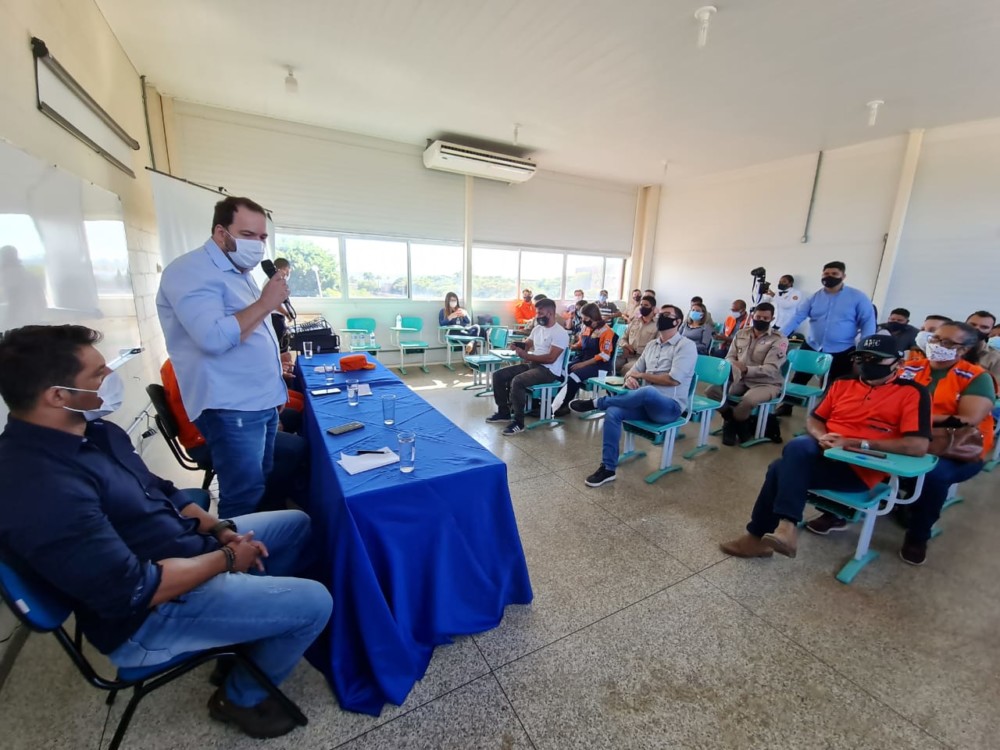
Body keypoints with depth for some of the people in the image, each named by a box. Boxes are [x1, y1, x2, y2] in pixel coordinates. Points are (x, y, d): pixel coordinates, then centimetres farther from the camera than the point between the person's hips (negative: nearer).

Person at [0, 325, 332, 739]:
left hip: (184, 543, 9)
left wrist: (220, 530, -4)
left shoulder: (93, 431, -1)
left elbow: (162, 491, 9)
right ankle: (242, 697, 15)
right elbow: (136, 590, -30)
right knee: (313, 603, -15)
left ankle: (252, 625, 27)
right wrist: (226, 558, -16)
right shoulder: (43, 491, -32)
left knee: (297, 524, 13)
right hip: (147, 615, -9)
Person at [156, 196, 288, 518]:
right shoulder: (192, 272, -13)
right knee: (244, 498, -2)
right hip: (231, 408, -9)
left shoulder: (239, 271, 17)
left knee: (262, 486, 20)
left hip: (263, 400, 10)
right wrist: (265, 303, -20)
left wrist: (272, 357, 15)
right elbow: (214, 338, -27)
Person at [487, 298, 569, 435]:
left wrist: (526, 356, -22)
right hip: (532, 364, 9)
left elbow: (551, 358, -22)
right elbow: (526, 344, 22)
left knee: (517, 381, -34)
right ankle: (504, 412, 9)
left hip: (548, 371, -9)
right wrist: (518, 346, -3)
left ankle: (518, 422, -20)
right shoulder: (537, 328, 13)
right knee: (498, 375, -1)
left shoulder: (560, 333, -14)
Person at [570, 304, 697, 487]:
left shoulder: (686, 346, -5)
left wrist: (641, 375, -8)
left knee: (647, 391, -41)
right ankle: (608, 469, -18)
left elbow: (673, 379, -17)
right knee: (613, 412, -23)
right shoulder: (651, 345, 17)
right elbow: (635, 370, 15)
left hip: (670, 406, -6)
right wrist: (629, 377, -10)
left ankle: (595, 403, -23)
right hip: (646, 403, 6)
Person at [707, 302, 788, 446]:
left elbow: (770, 369, -17)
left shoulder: (779, 340, -7)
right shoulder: (741, 334, 9)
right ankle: (738, 423, 2)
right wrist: (733, 367, -20)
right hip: (741, 380, 5)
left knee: (747, 400, -37)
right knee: (712, 391, -21)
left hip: (767, 383, -4)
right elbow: (730, 357, 5)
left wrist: (746, 369, -35)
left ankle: (732, 423, -2)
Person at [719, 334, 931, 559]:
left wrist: (855, 444, -17)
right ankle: (785, 526, -23)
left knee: (782, 469, -27)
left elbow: (918, 446, -13)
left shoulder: (912, 393, -1)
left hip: (860, 469, -5)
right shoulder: (843, 383, 14)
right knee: (798, 445, -31)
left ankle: (760, 535, -15)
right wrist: (822, 437, -6)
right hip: (824, 452, 5)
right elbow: (813, 419, 17)